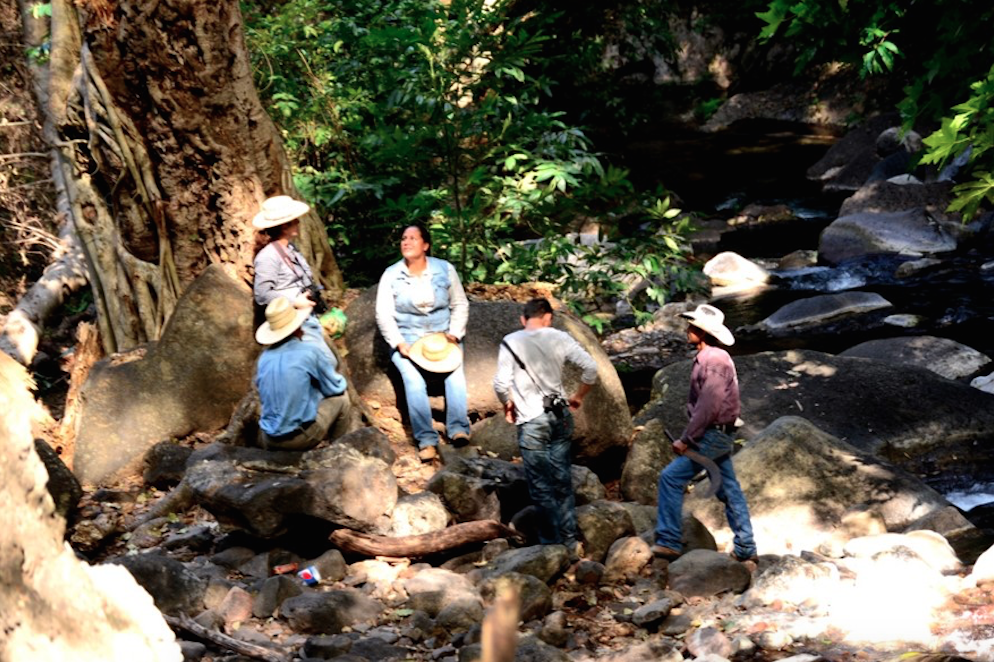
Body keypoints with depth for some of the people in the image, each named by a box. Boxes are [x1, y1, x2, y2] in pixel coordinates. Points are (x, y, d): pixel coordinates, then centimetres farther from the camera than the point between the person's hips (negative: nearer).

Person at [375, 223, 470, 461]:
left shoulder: (445, 270, 3)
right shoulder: (391, 275, 1)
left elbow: (460, 305, 8)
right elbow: (384, 315, -2)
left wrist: (454, 334, -8)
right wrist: (399, 344, -14)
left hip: (443, 337, 1)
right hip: (407, 339, -1)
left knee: (455, 373, -29)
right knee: (414, 380, -29)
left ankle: (458, 429, -29)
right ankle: (426, 440, -28)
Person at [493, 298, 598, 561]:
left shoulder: (510, 342, -8)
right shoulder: (560, 338, 0)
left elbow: (501, 384, -14)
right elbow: (590, 367, -2)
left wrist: (507, 405, 6)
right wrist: (578, 397, 13)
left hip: (531, 423, -3)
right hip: (560, 416, 4)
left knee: (541, 486, 6)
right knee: (562, 482, 13)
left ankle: (552, 545, 11)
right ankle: (570, 544, 18)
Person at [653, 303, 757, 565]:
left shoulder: (713, 361, -18)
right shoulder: (707, 358, 14)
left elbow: (708, 407, -23)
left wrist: (685, 440, -19)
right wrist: (689, 437, 15)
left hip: (713, 436, -10)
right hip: (717, 436, 10)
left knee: (671, 477, -12)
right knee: (729, 489, 13)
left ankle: (668, 542, -11)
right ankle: (745, 548, 19)